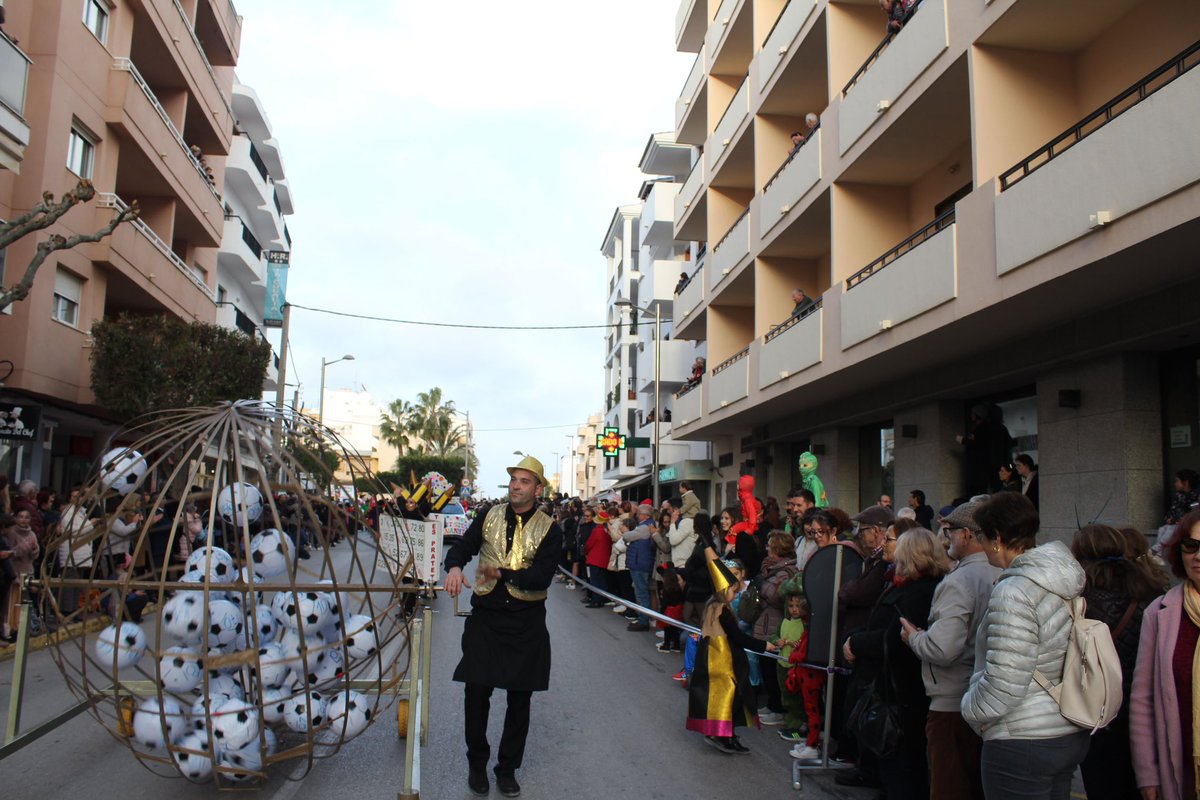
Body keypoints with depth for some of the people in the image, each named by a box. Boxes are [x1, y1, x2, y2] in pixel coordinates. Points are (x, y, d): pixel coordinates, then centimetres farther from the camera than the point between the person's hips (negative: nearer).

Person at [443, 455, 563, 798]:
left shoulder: (549, 530, -5)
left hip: (527, 624, -1)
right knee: (476, 693, 1)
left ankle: (507, 769, 28)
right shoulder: (489, 517, 5)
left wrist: (502, 573, -22)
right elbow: (462, 547, 4)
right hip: (485, 617, 1)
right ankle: (477, 763, 24)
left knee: (519, 699, 10)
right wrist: (455, 567, -18)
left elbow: (542, 577, -14)